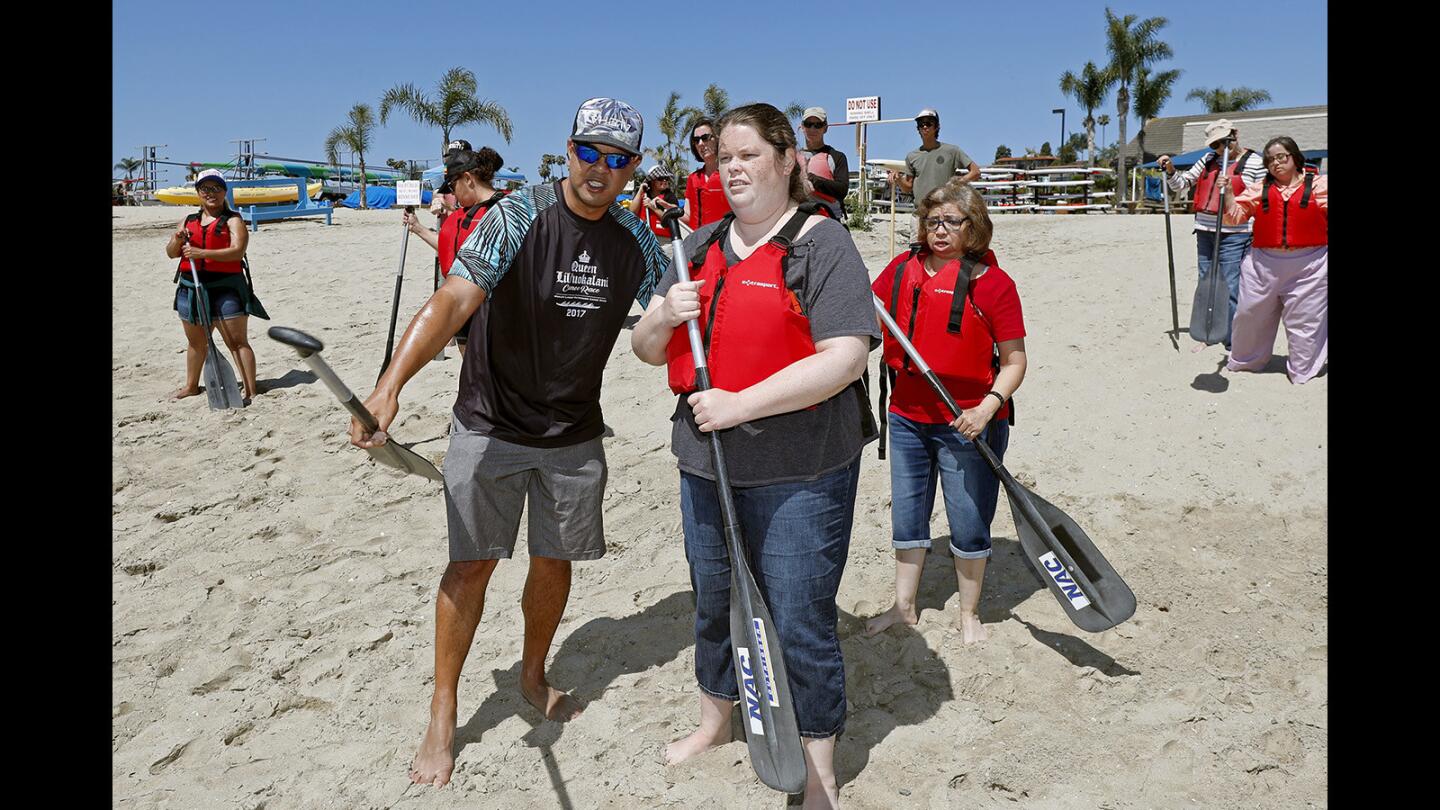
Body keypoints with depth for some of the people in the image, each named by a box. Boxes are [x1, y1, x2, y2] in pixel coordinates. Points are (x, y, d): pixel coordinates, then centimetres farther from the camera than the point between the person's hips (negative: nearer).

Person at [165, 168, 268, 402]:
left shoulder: (233, 221, -3)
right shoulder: (188, 222, 15)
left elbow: (237, 251, -18)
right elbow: (171, 253, 12)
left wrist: (201, 253, -24)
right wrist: (178, 240, -10)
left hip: (225, 289, -6)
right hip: (191, 288, 6)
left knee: (237, 341, -9)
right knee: (195, 342, 20)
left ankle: (251, 391, -9)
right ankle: (191, 385, 36)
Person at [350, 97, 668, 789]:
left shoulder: (637, 241, -1)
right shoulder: (519, 216, -15)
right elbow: (453, 301, -27)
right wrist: (391, 383, -39)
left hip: (576, 435, 4)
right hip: (491, 427, -3)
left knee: (555, 560, 13)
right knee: (471, 562, 1)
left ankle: (533, 678, 38)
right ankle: (442, 717, 18)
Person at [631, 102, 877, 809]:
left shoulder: (822, 243, -8)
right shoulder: (700, 247, 12)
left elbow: (844, 358, -20)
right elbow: (646, 349, 13)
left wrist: (739, 405, -23)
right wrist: (664, 317, -10)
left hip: (800, 473, -6)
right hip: (705, 463, 7)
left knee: (800, 622, 2)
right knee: (713, 602, 21)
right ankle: (715, 719, 46)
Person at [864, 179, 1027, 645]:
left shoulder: (993, 283, -9)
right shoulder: (903, 269, 4)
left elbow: (1014, 361, -9)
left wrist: (987, 408, -24)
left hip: (968, 423, -4)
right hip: (907, 417, 4)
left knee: (969, 525, 7)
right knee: (906, 518, 15)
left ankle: (969, 614, 28)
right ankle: (903, 607, 32)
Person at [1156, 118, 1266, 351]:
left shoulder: (1254, 162, -2)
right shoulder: (1208, 160, 11)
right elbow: (1181, 184, 17)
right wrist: (1170, 170, 1)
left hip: (1233, 235, -5)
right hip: (1205, 233, 5)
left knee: (1231, 289, -7)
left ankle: (1233, 342, 0)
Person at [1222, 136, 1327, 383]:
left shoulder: (1320, 185, 4)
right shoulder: (1259, 189, 9)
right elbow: (1235, 216, 4)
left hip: (1309, 266, -2)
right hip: (1263, 264, 2)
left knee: (1305, 320, 3)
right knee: (1251, 315, 11)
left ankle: (1302, 371, 19)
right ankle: (1244, 361, 32)